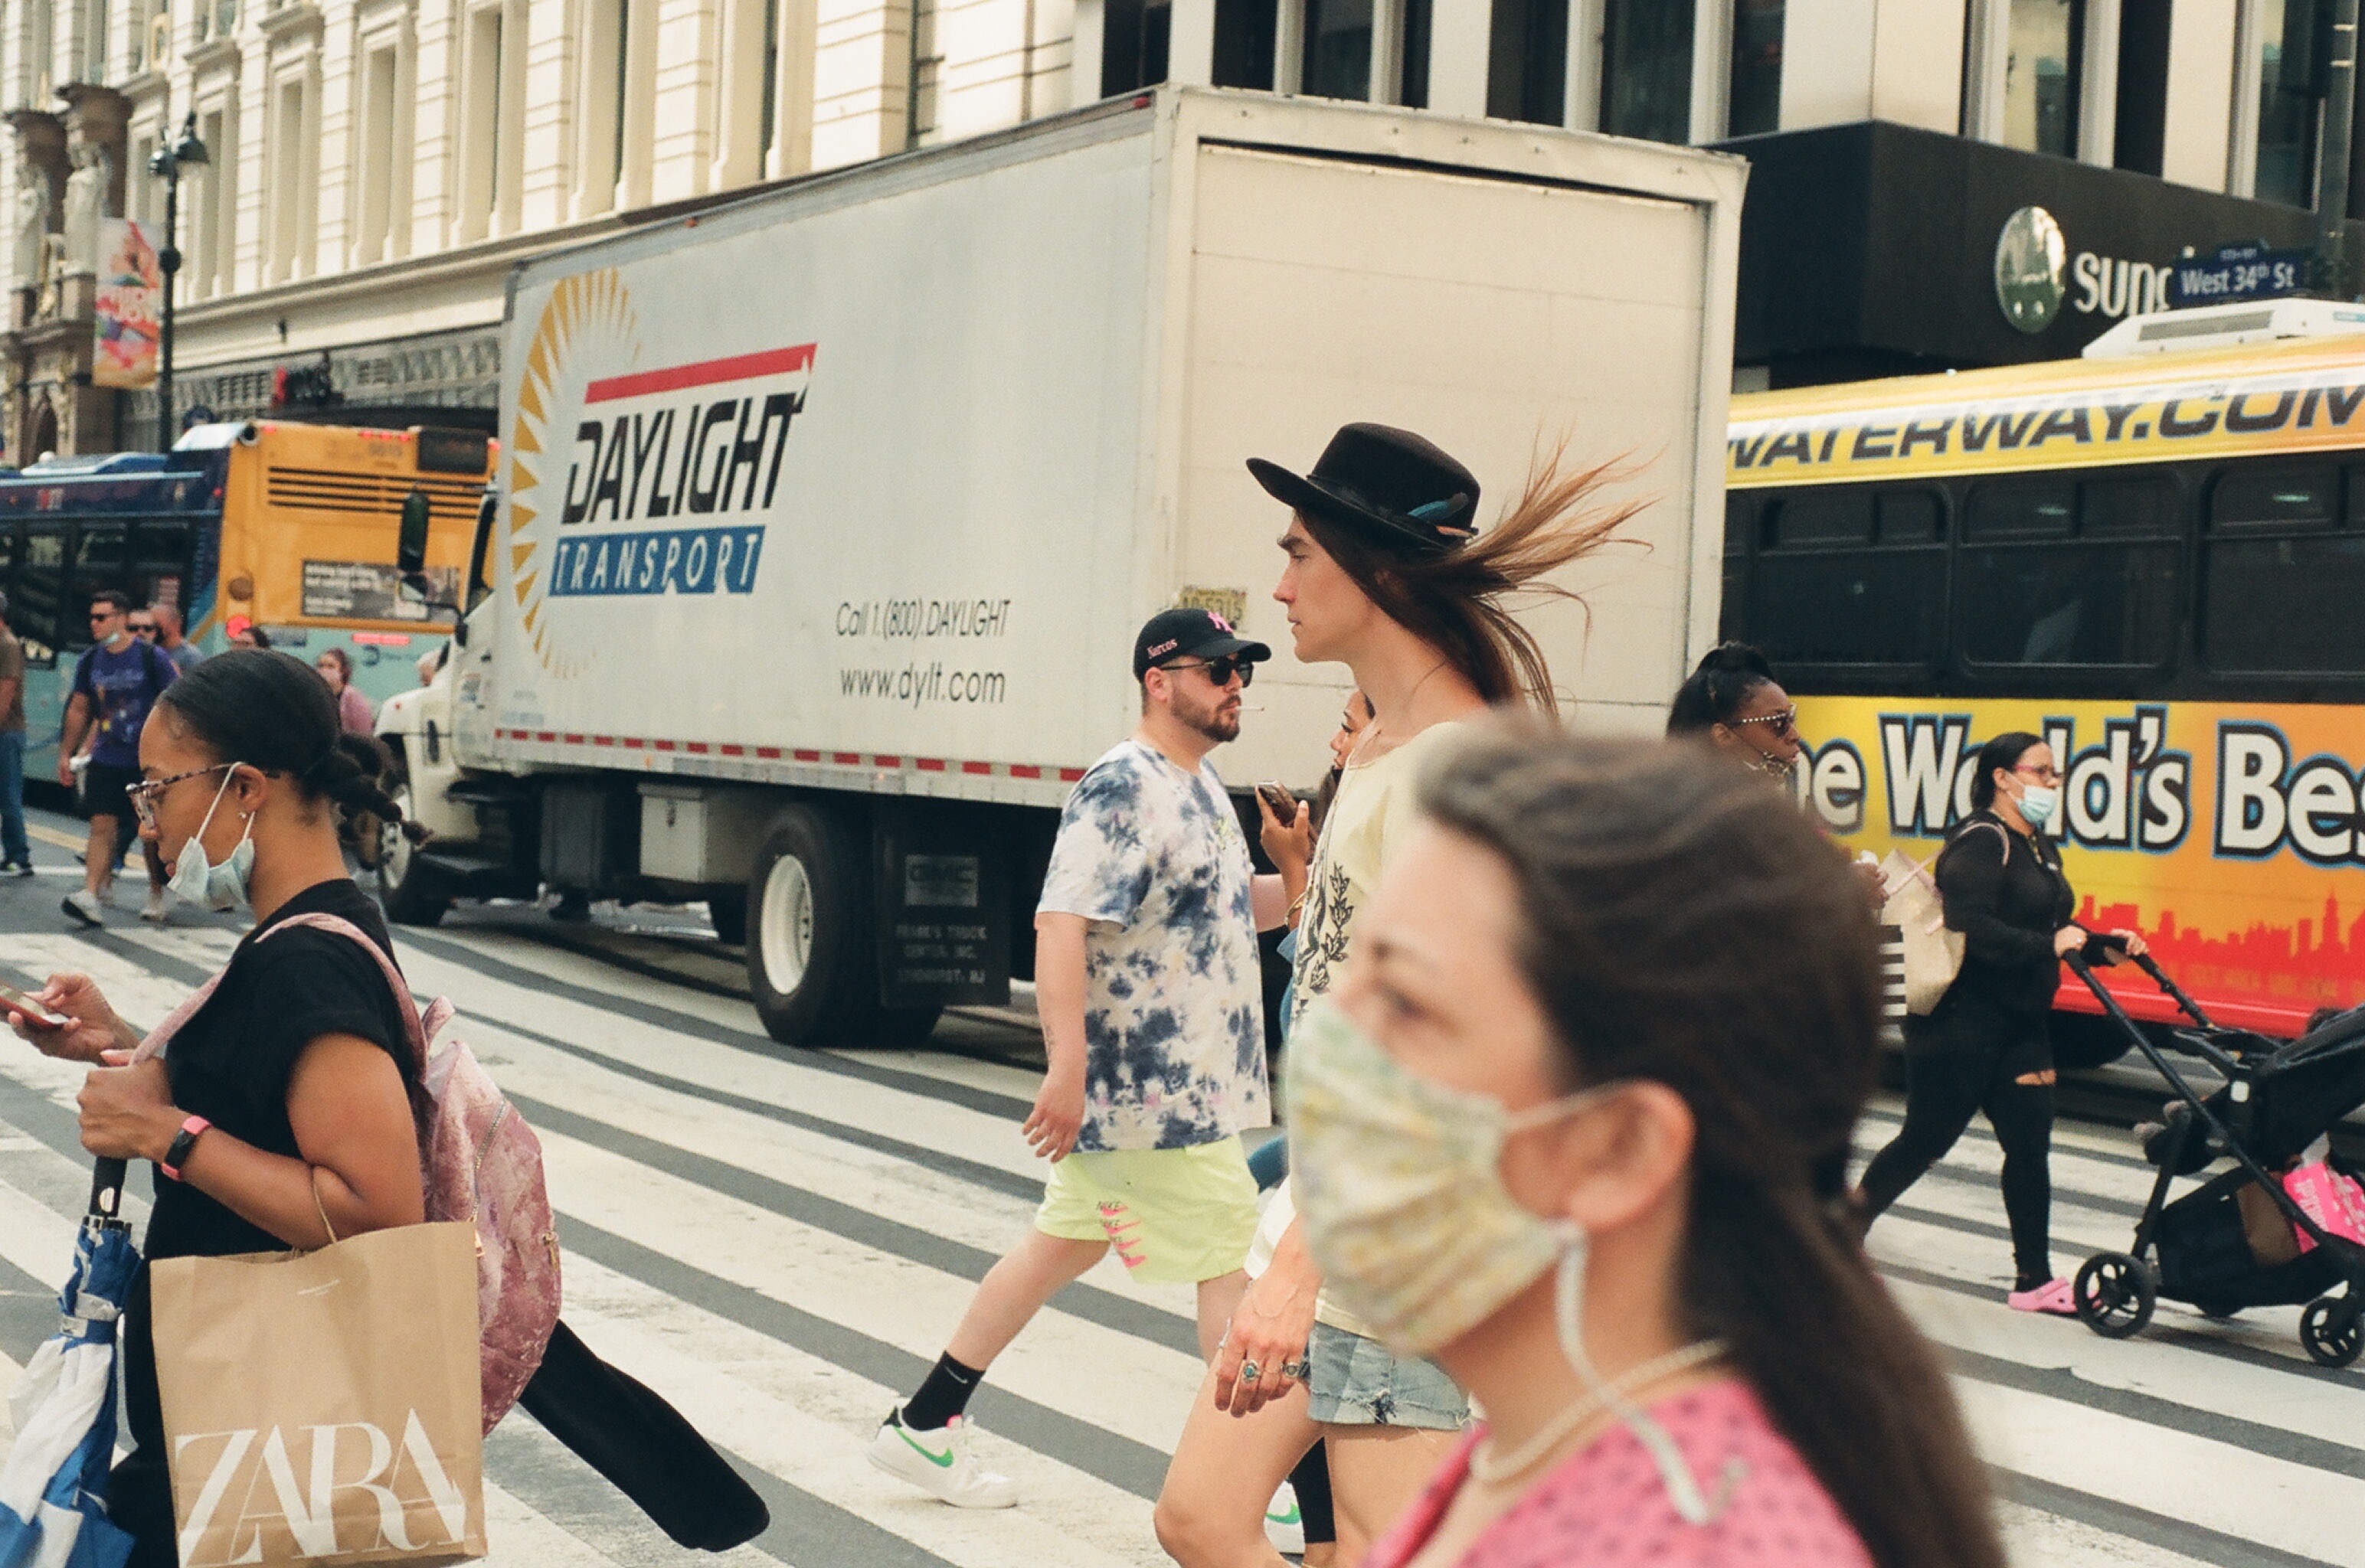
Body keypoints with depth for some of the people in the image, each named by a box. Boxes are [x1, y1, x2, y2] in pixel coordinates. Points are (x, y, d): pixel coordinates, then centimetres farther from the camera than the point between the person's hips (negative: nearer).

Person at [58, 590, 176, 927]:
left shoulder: (152, 657, -9)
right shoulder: (90, 660, 4)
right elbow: (79, 710, 15)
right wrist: (66, 754, 13)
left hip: (148, 762, -3)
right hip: (106, 759, 3)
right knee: (102, 827, -8)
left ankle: (156, 897, 22)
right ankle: (91, 894, -18)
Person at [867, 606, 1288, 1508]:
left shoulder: (1199, 784, 14)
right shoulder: (1123, 789, -17)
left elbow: (1230, 906, 24)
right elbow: (1060, 924, -25)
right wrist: (1067, 1068, -31)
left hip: (1181, 1083, 10)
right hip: (1149, 1092, -10)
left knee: (1065, 1244, 15)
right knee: (1232, 1262, -3)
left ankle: (923, 1428, 25)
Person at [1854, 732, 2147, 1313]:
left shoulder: (2039, 848, 14)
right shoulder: (1981, 842, -16)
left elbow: (2051, 929, 20)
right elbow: (1971, 929, -27)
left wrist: (2101, 946, 4)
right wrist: (2048, 945, -30)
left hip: (2019, 1025, 9)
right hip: (1960, 1021, -9)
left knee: (2030, 1144, 5)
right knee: (1925, 1141, 1)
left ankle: (2035, 1280, 10)